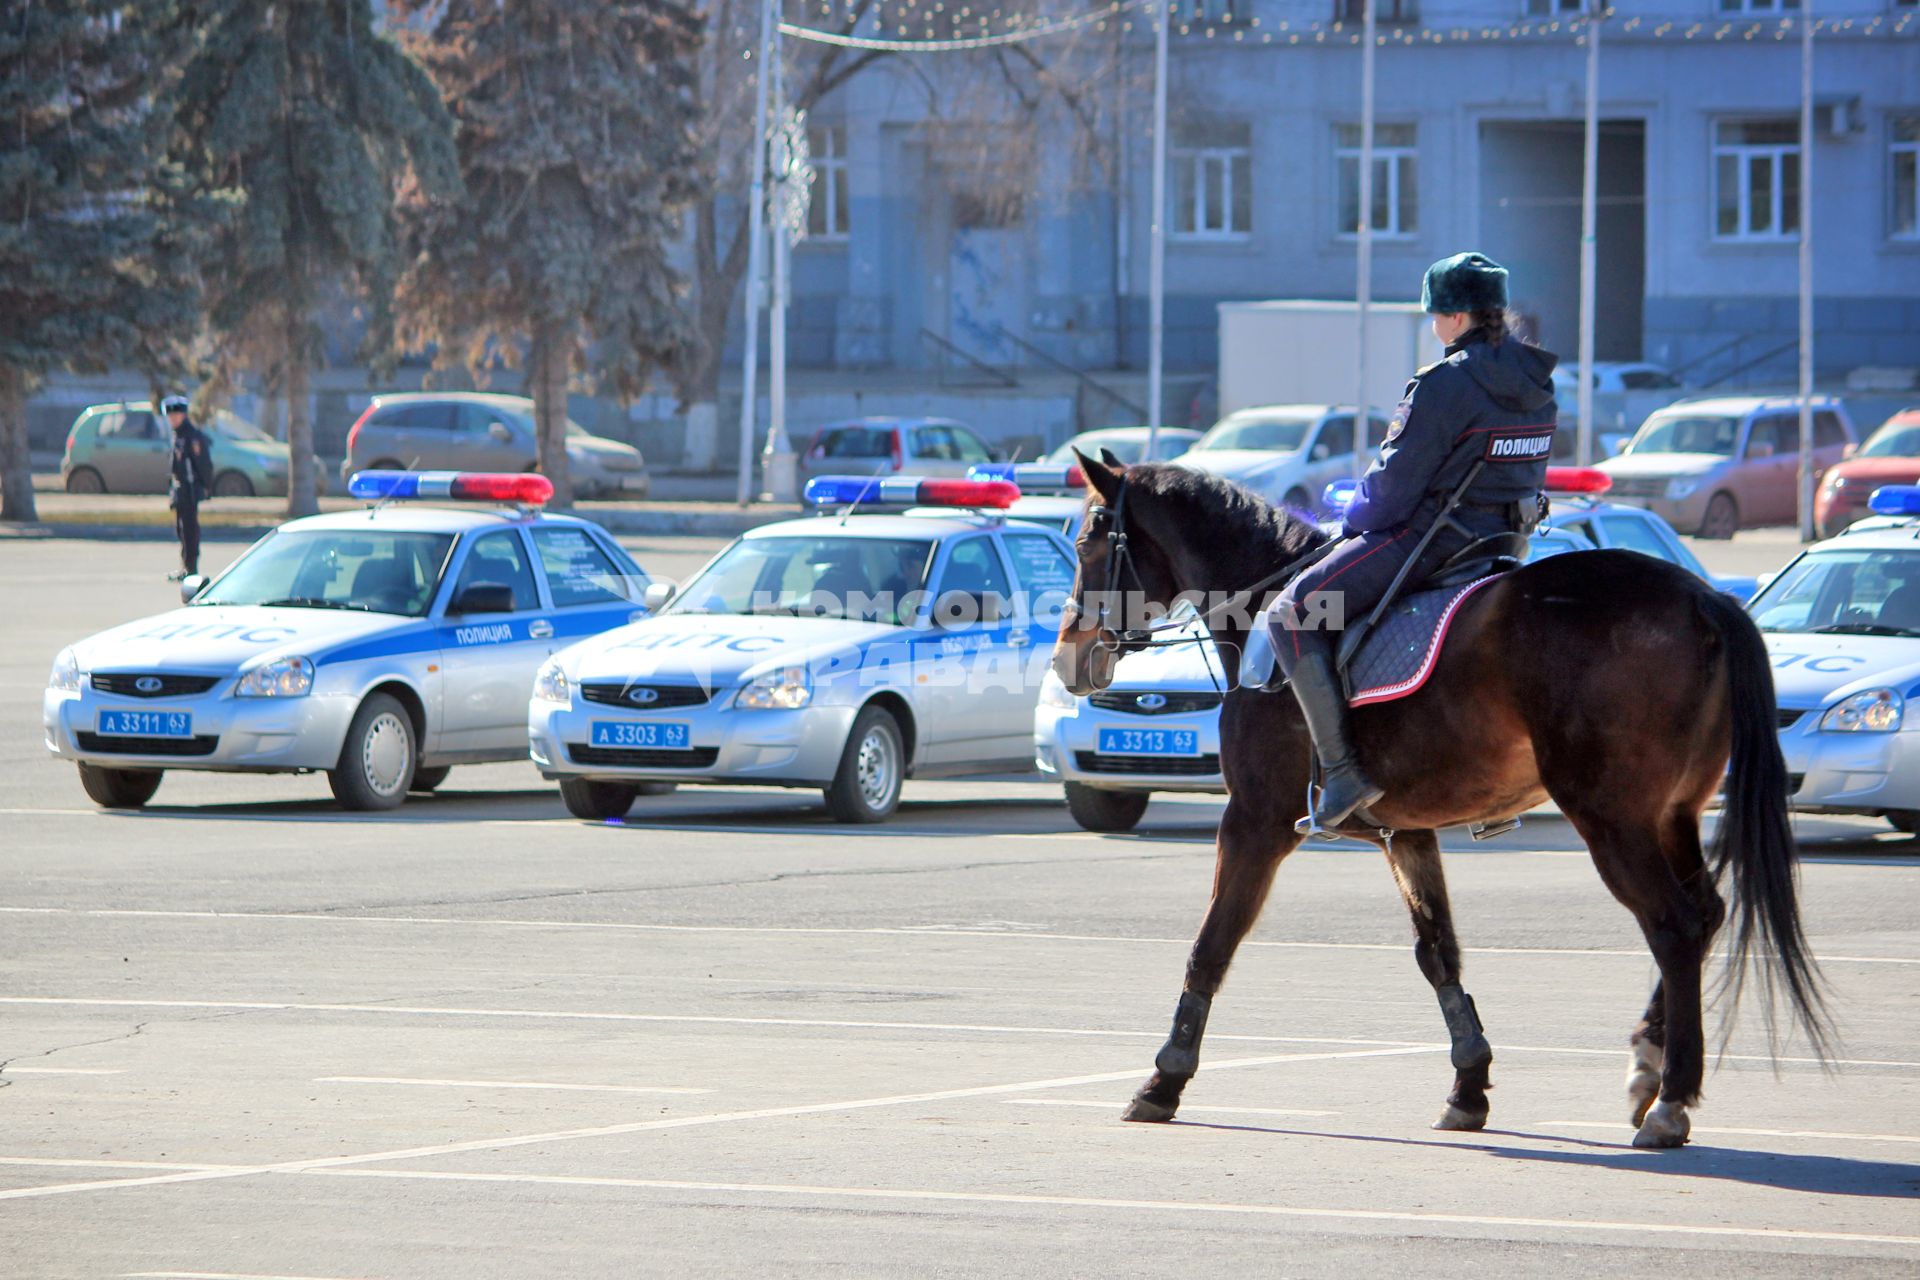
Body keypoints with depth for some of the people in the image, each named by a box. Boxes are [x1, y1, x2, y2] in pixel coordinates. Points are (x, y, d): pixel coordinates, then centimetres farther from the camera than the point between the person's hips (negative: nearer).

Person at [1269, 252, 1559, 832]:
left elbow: (1393, 485, -15)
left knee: (1295, 613, -6)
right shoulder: (1537, 386, 8)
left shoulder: (1445, 385, -18)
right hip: (1505, 540, 9)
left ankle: (1341, 770, -18)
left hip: (1433, 538, -9)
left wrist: (1353, 523, 3)